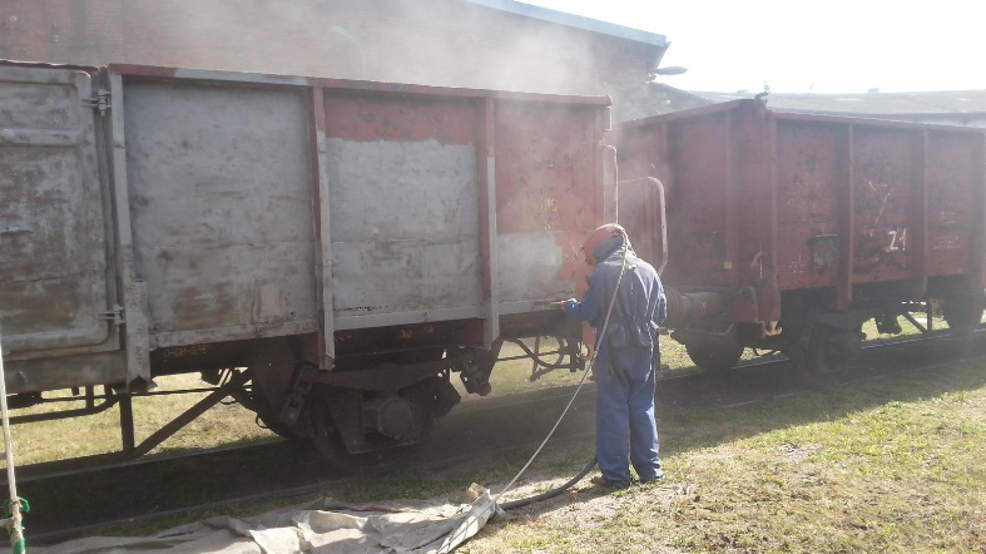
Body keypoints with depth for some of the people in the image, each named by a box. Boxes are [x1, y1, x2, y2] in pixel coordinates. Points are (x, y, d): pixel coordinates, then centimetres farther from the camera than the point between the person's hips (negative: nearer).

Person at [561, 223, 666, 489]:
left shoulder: (603, 272, -11)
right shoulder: (648, 270, 7)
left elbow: (587, 312, -10)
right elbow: (662, 312, 11)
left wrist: (569, 305, 10)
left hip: (612, 351, -5)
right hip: (644, 350, 5)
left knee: (612, 411, 3)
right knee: (643, 408, 14)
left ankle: (615, 474, 7)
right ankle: (650, 468, 19)